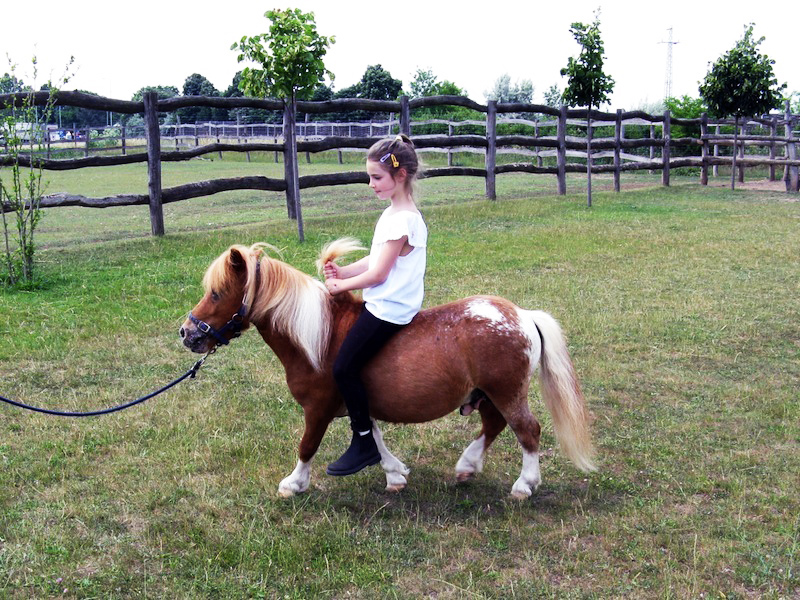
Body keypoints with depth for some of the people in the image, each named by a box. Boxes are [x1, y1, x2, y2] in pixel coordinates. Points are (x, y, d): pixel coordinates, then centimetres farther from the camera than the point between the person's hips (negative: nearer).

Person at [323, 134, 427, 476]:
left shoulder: (401, 219, -20)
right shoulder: (396, 213, 11)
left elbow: (378, 274, -19)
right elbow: (374, 259, 15)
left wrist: (341, 285, -7)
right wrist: (343, 272, 1)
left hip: (388, 310, -11)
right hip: (384, 303, 11)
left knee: (344, 368, -9)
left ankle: (365, 444, 2)